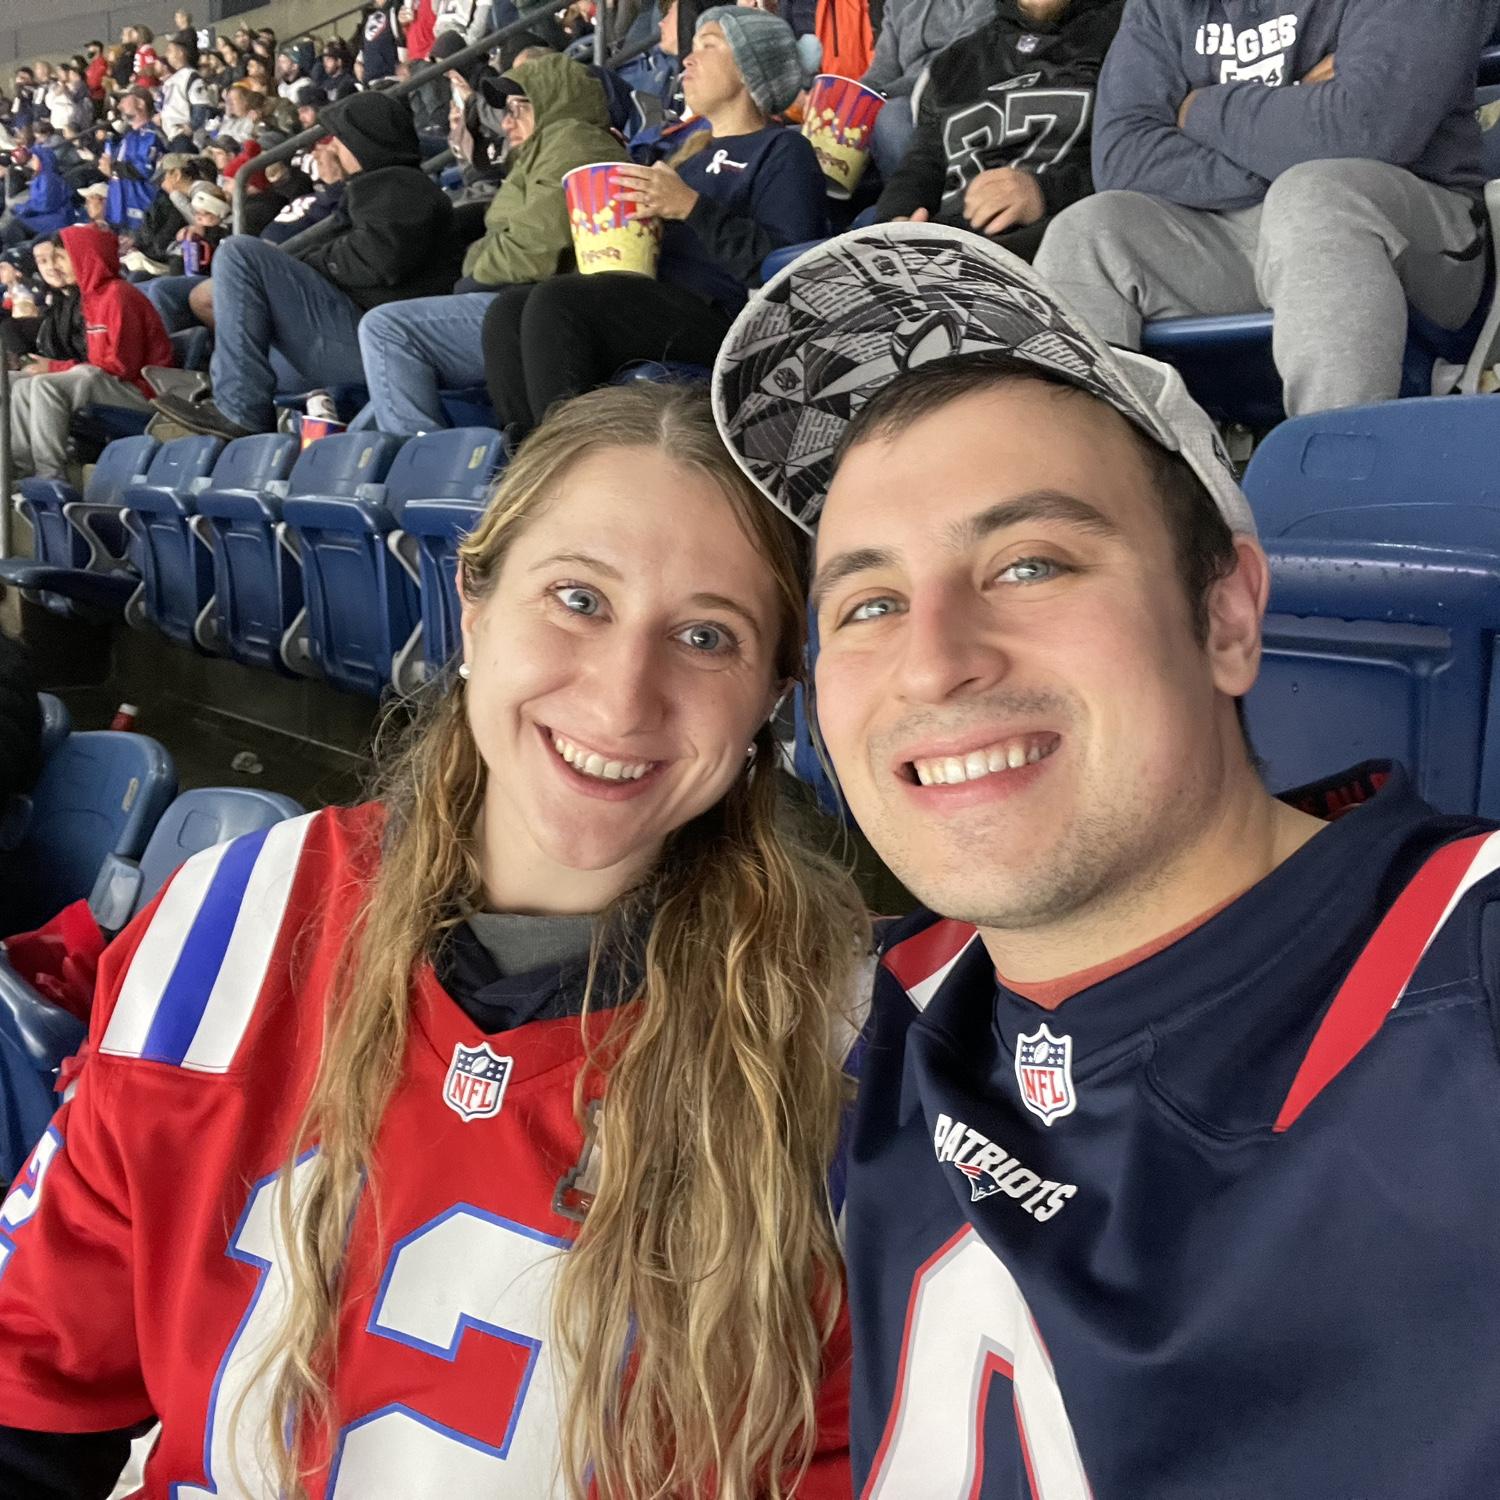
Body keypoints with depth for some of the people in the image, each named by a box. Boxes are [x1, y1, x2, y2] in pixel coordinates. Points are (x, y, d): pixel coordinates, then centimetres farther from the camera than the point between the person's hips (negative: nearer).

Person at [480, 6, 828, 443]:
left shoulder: (783, 150, 3)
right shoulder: (697, 149, 28)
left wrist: (692, 208, -18)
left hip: (721, 317, -8)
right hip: (660, 306, 8)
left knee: (555, 302, -27)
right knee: (508, 311, -11)